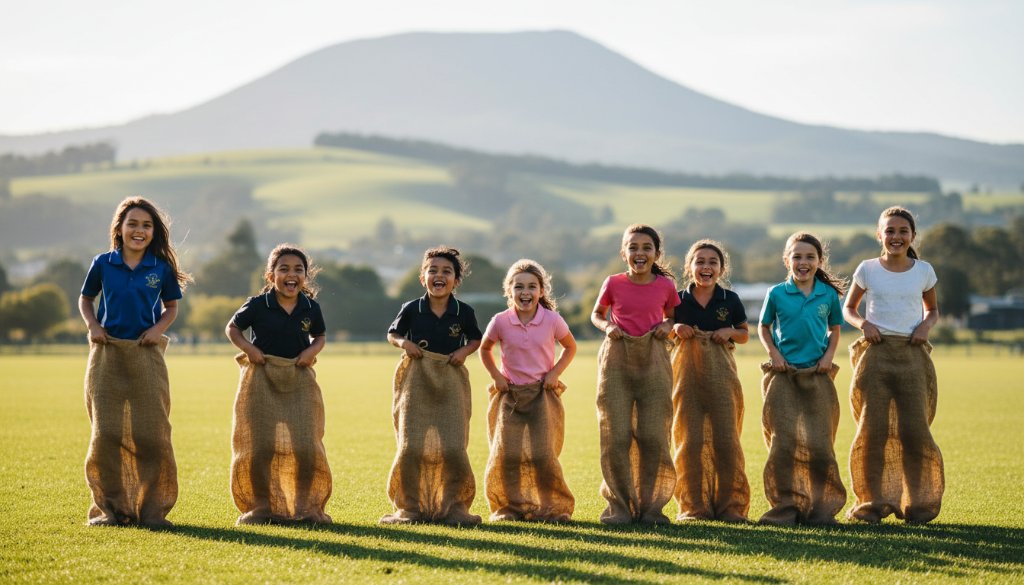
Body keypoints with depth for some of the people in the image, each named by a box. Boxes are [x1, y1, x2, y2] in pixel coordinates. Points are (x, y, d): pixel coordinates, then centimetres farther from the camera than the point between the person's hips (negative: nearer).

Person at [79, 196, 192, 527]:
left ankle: (151, 509, 7)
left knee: (151, 433, -2)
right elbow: (85, 300, 15)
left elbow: (171, 307, 13)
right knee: (106, 432, 0)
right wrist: (93, 325, -2)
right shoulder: (103, 264, 3)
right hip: (107, 355, 0)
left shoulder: (161, 268, 2)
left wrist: (158, 328, -5)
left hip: (146, 355, 0)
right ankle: (110, 508, 9)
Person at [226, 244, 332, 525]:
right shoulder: (257, 305, -6)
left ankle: (306, 506, 10)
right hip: (261, 379, -2)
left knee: (306, 446, -4)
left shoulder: (311, 307, 1)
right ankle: (261, 507, 13)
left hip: (299, 380, 2)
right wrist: (247, 347, -11)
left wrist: (313, 349, -4)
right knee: (260, 446, -1)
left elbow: (321, 336, 17)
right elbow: (232, 328, 6)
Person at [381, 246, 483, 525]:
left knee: (453, 448, -6)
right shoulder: (411, 309, -2)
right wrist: (403, 343, -8)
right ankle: (410, 507, 10)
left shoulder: (464, 312, -1)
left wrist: (465, 350, -5)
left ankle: (453, 507, 9)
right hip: (416, 382, 0)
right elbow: (392, 334, 13)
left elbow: (476, 339, 15)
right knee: (411, 447, -2)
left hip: (451, 384, 0)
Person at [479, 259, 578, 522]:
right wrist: (496, 375, 0)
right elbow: (485, 349, 13)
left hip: (542, 393, -1)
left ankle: (552, 507, 7)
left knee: (542, 454, -9)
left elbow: (570, 347, 10)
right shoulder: (500, 322, -5)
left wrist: (555, 372, -3)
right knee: (507, 453, -8)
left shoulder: (552, 320, -6)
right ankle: (509, 507, 8)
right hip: (510, 394, 1)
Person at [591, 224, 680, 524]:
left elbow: (673, 316, 17)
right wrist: (607, 326, -6)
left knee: (653, 436, -1)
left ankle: (650, 507, 11)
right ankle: (620, 506, 9)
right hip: (617, 360, 0)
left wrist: (667, 326, -4)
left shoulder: (665, 285, 2)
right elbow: (596, 314, 14)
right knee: (616, 436, -2)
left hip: (653, 361, 0)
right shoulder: (613, 284, 1)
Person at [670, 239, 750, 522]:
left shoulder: (730, 300, 4)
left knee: (726, 438, -3)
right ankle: (694, 506, 8)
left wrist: (730, 332, -7)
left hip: (721, 372, 0)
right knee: (690, 440, 0)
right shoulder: (678, 300, 3)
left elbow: (745, 335, 13)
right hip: (686, 371, 0)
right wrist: (676, 329, -8)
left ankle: (730, 506, 6)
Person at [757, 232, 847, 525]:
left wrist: (829, 355, 0)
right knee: (782, 442, -3)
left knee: (819, 443, -2)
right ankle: (786, 506, 5)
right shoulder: (776, 294, 1)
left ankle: (821, 506, 8)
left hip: (817, 376, 1)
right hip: (783, 375, -1)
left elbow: (834, 329, 16)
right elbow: (763, 327, 12)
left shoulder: (828, 295, 4)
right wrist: (773, 352, -4)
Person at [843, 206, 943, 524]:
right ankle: (871, 502, 6)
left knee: (914, 429, -4)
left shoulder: (923, 270, 7)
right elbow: (848, 309, 15)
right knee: (873, 428, -3)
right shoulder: (868, 269, 5)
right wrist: (863, 323, -6)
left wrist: (926, 325, -1)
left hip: (912, 354, 1)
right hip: (876, 352, 0)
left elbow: (933, 310, 21)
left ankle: (916, 503, 9)